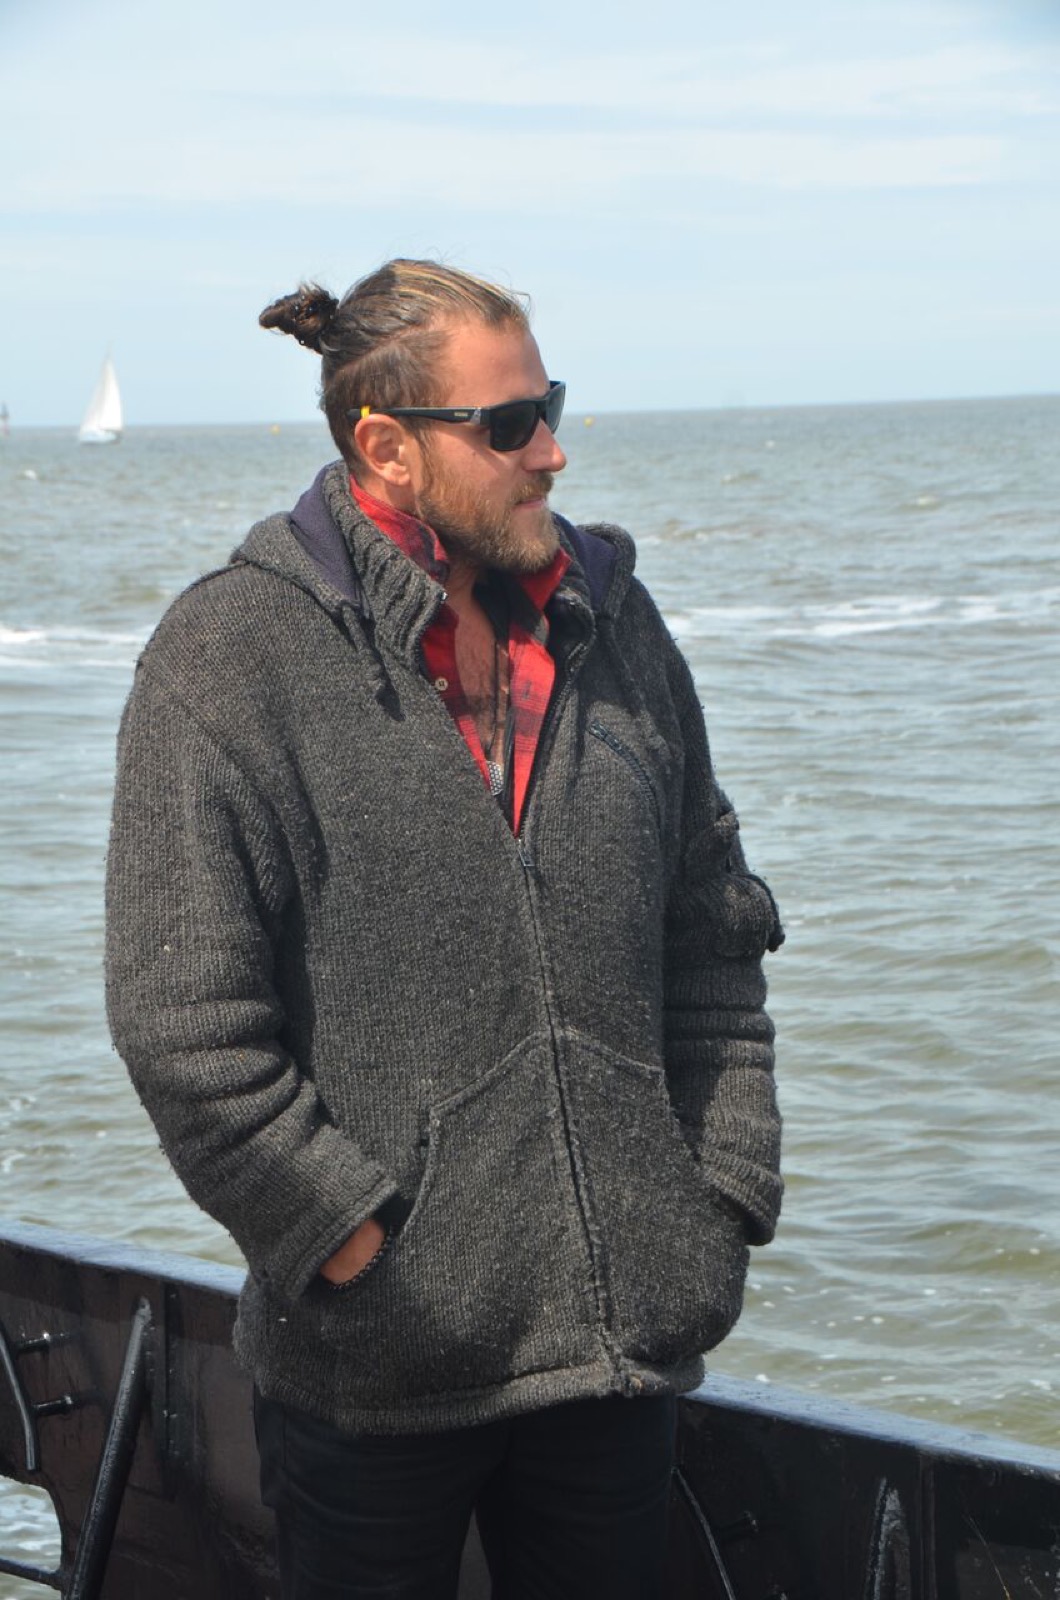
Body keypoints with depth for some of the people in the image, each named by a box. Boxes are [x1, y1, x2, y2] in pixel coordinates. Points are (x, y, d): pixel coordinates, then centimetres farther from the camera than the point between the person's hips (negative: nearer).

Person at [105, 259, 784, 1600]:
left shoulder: (609, 625, 9)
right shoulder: (231, 655, -8)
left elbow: (714, 945, 14)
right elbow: (185, 1028, -13)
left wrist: (722, 1201, 7)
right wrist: (361, 1246, -14)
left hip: (624, 1338, 5)